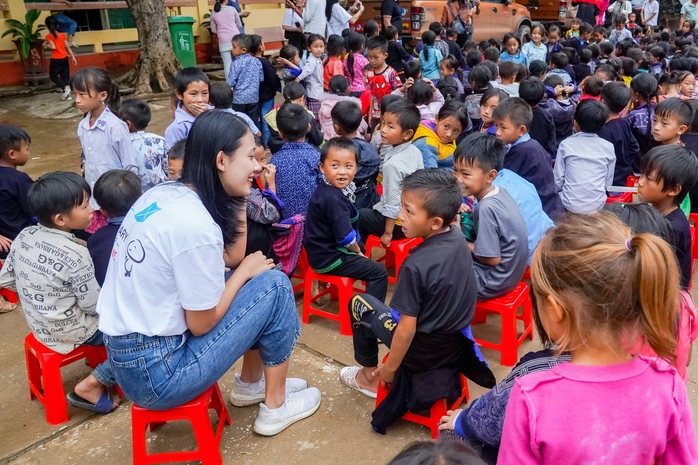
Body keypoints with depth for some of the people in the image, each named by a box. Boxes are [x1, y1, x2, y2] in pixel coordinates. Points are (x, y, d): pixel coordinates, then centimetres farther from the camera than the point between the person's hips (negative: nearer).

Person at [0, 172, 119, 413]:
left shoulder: (24, 235, -8)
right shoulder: (75, 255, -29)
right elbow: (95, 305, -20)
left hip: (39, 324, 8)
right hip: (72, 332, -8)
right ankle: (91, 385, 0)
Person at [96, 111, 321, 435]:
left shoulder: (164, 194, 0)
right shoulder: (195, 225, -26)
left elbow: (231, 259, 7)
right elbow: (202, 324, -16)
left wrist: (239, 199, -1)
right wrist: (246, 270, -4)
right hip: (156, 373, -8)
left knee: (253, 277, 14)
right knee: (274, 284, -5)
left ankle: (251, 384, 29)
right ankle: (275, 406, 12)